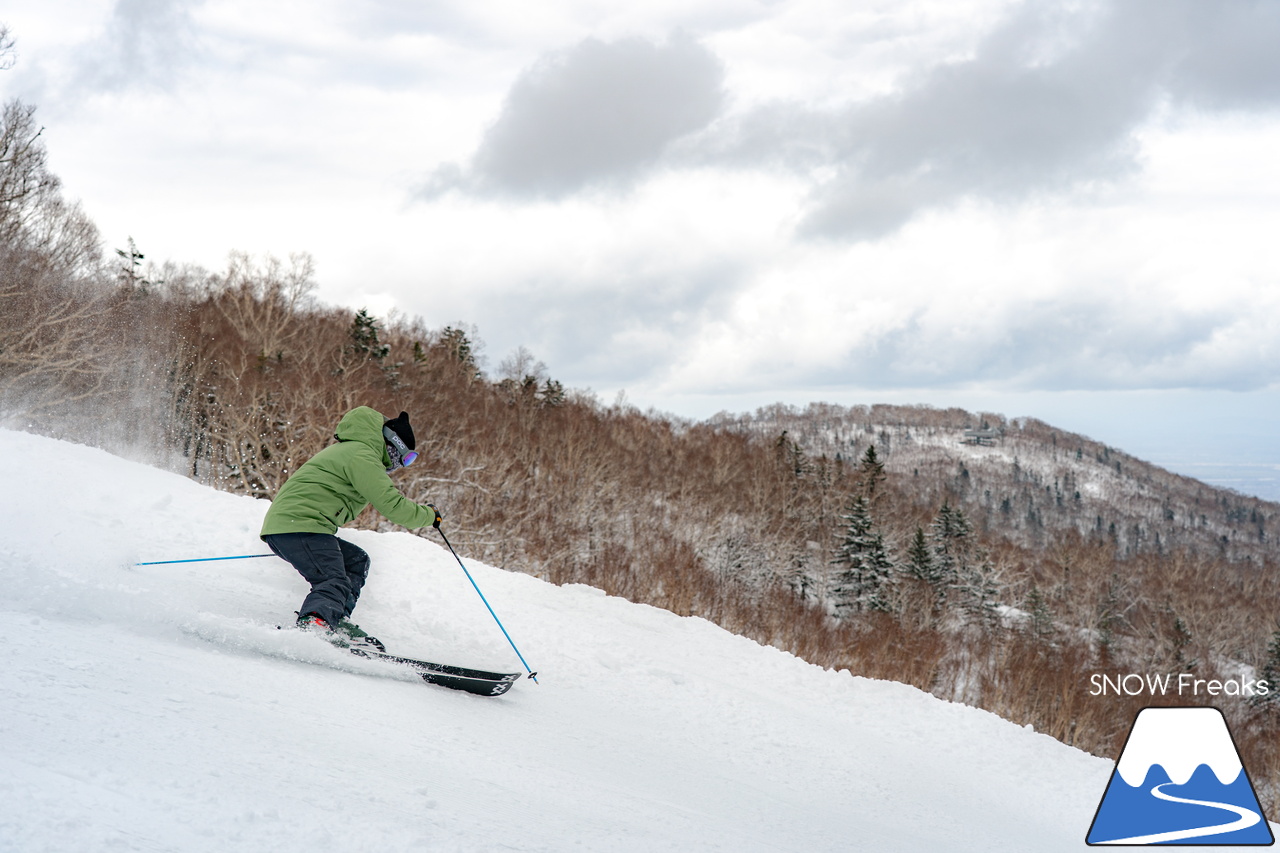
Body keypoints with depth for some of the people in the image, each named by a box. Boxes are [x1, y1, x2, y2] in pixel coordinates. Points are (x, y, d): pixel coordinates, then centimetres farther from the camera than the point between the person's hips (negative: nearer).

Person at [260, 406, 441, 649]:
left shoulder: (347, 450, 26)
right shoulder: (362, 456, -7)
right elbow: (392, 506, -13)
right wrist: (429, 514, 1)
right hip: (301, 526, -10)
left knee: (356, 561, 18)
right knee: (335, 583, -23)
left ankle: (337, 622, 3)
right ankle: (310, 625, -49)